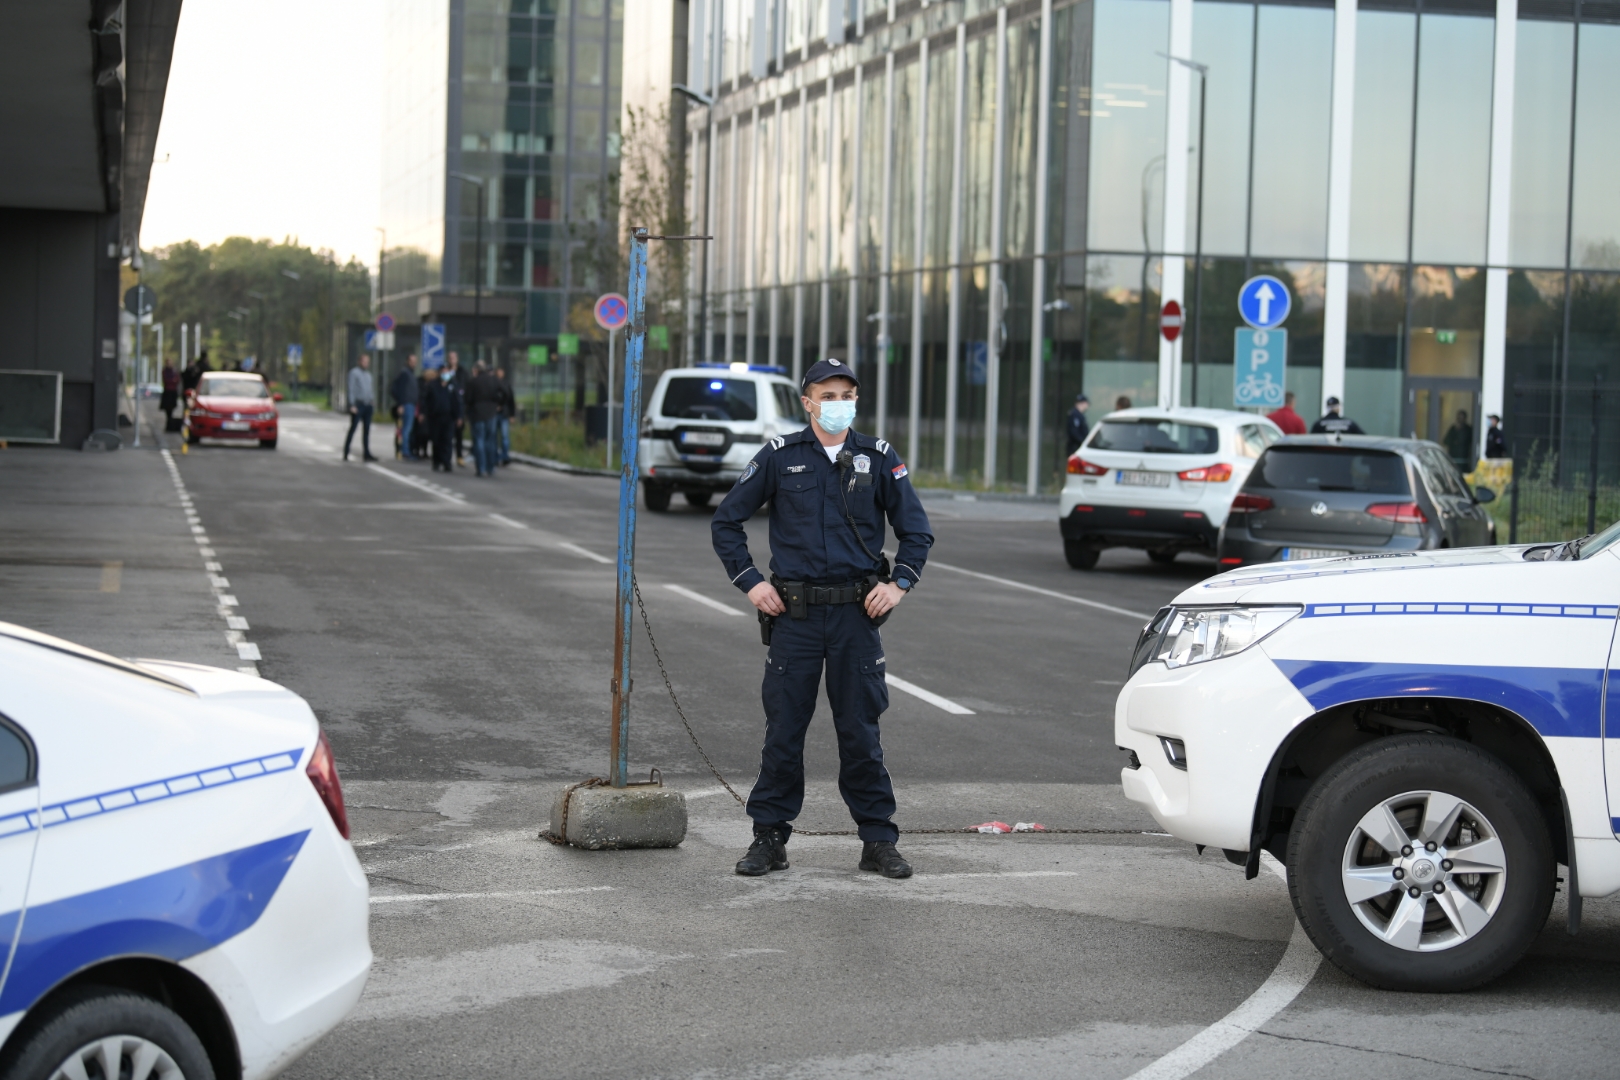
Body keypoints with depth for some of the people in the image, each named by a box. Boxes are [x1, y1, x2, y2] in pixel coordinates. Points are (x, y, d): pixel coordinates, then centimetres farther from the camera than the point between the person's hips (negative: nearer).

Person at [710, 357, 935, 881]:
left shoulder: (879, 458, 5)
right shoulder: (780, 456, 1)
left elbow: (917, 531, 12)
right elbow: (726, 522, 8)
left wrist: (898, 583, -1)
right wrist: (750, 582, 0)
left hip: (857, 613, 1)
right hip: (795, 614, 0)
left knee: (860, 731, 4)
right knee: (783, 730, 3)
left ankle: (878, 839, 11)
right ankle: (770, 838, 12)